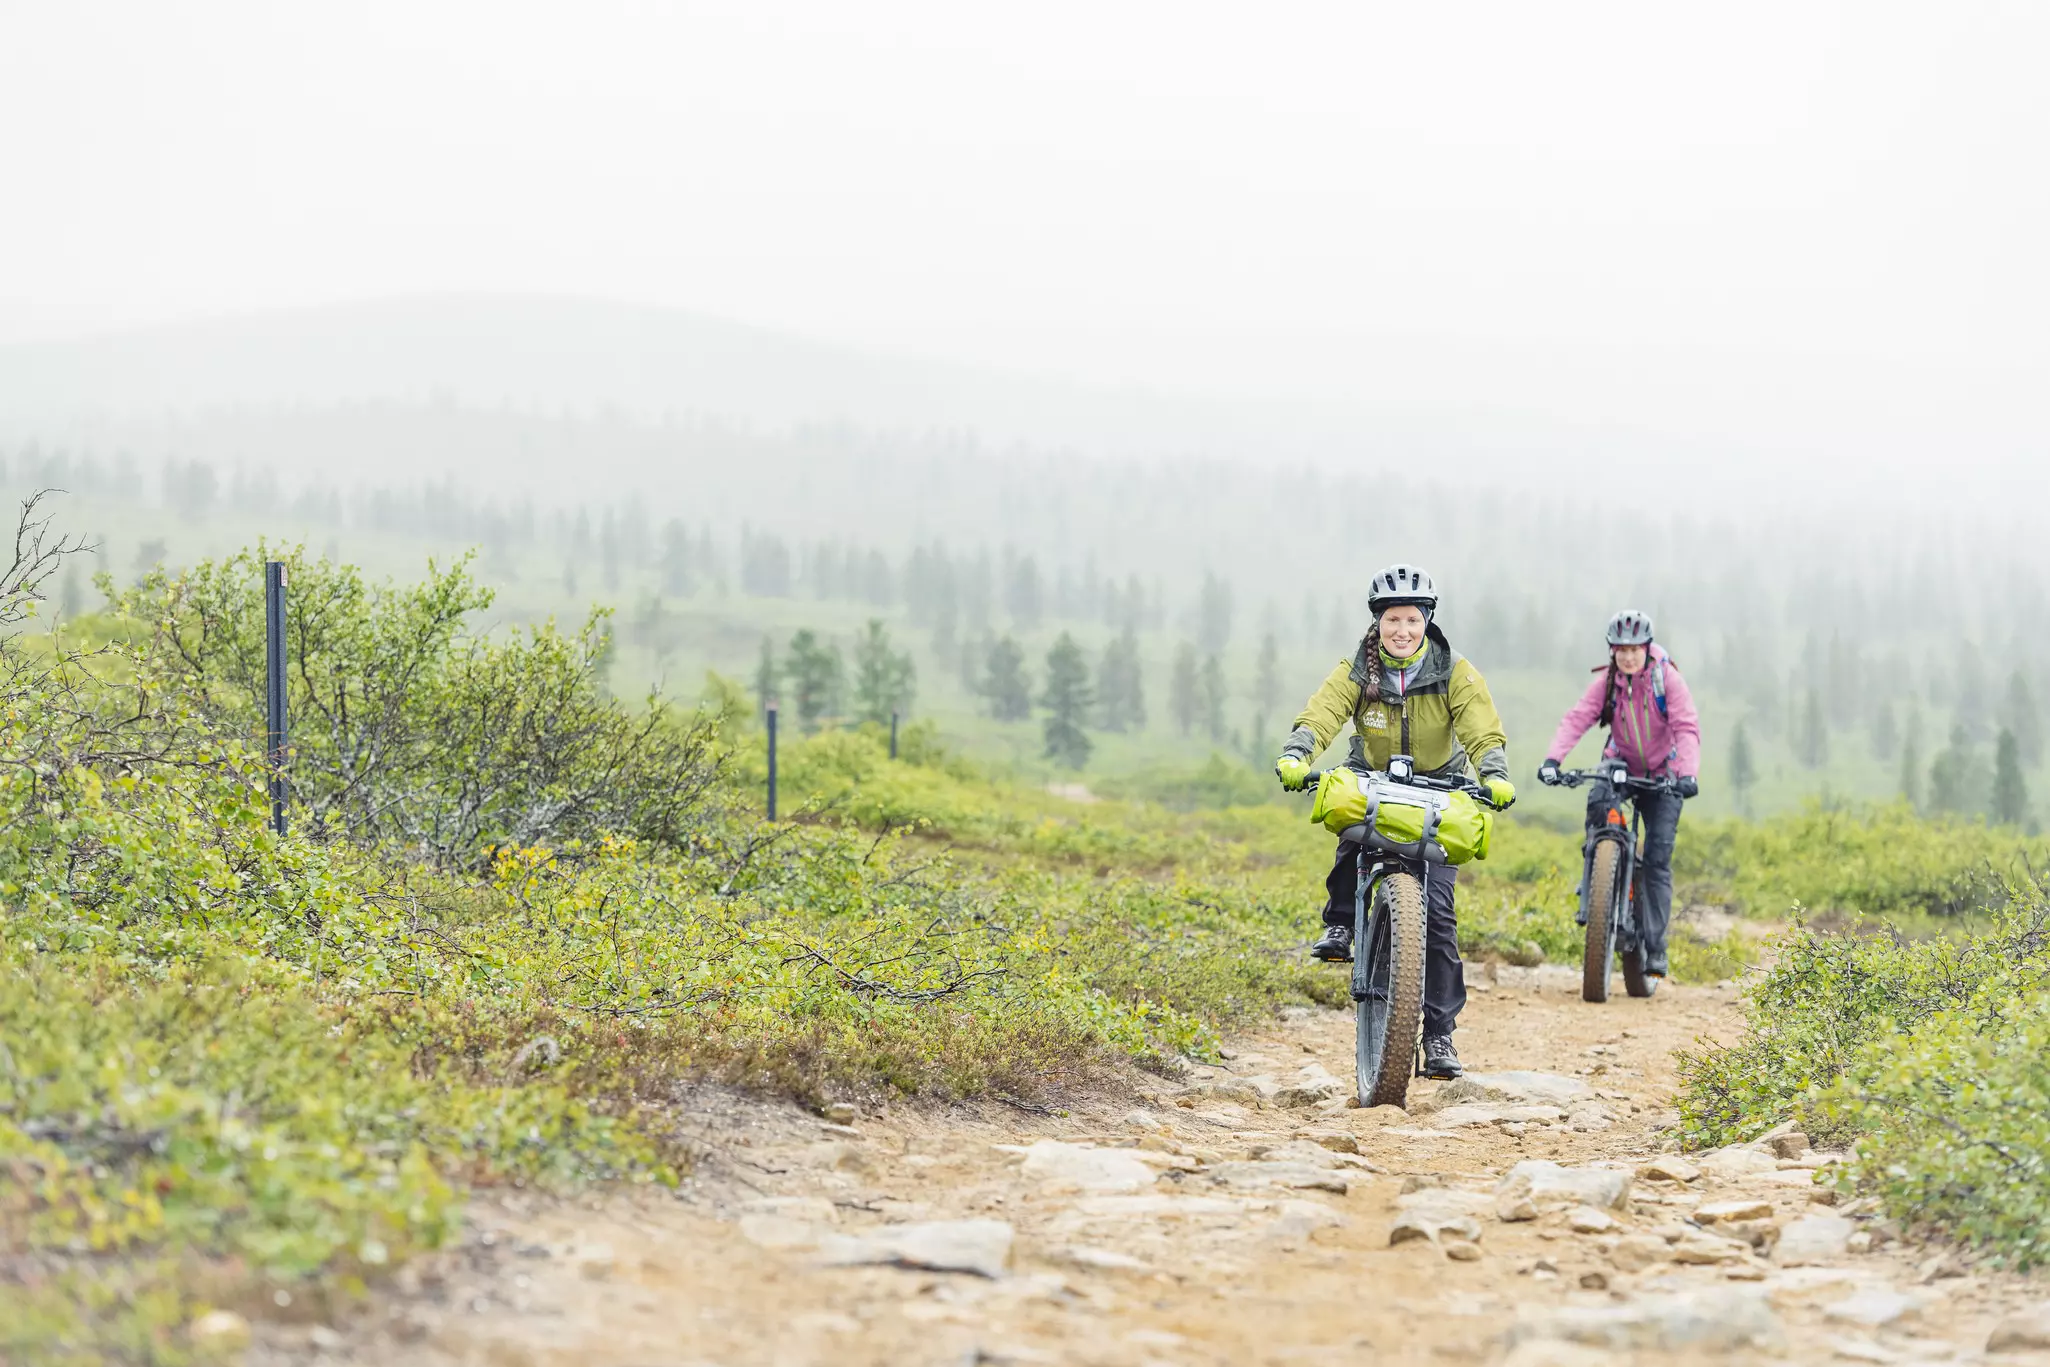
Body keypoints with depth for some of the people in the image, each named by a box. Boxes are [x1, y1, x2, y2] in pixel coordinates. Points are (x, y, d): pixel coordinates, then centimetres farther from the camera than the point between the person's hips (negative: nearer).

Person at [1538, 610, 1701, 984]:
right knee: (1599, 802, -34)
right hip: (1621, 764, 2)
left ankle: (1654, 953, -6)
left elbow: (1687, 728, -25)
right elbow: (1576, 719, -20)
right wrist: (1552, 759, -37)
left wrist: (1688, 773, -42)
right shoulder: (1606, 683, -10)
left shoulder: (1668, 680, -17)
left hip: (1662, 774, -2)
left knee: (1658, 858, -9)